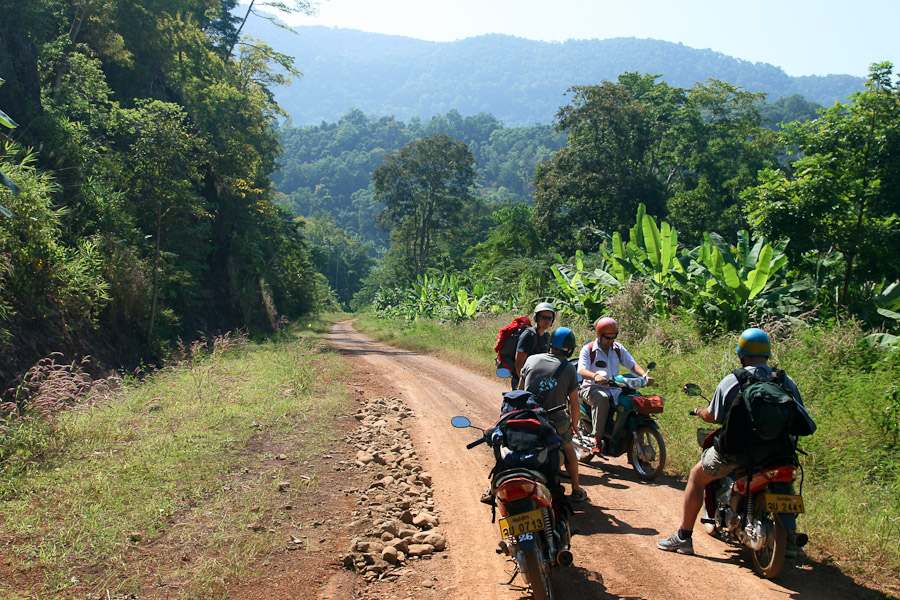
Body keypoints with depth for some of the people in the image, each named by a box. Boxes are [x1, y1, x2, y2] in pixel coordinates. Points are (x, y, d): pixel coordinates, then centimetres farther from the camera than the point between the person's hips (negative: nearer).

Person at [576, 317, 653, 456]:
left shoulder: (618, 348, 16)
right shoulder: (588, 349, 1)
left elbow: (632, 365, 10)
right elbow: (581, 370, -14)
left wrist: (644, 375, -11)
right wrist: (595, 376, -36)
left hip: (614, 389, 5)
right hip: (592, 388, -4)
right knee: (602, 399, -39)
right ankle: (598, 439, -34)